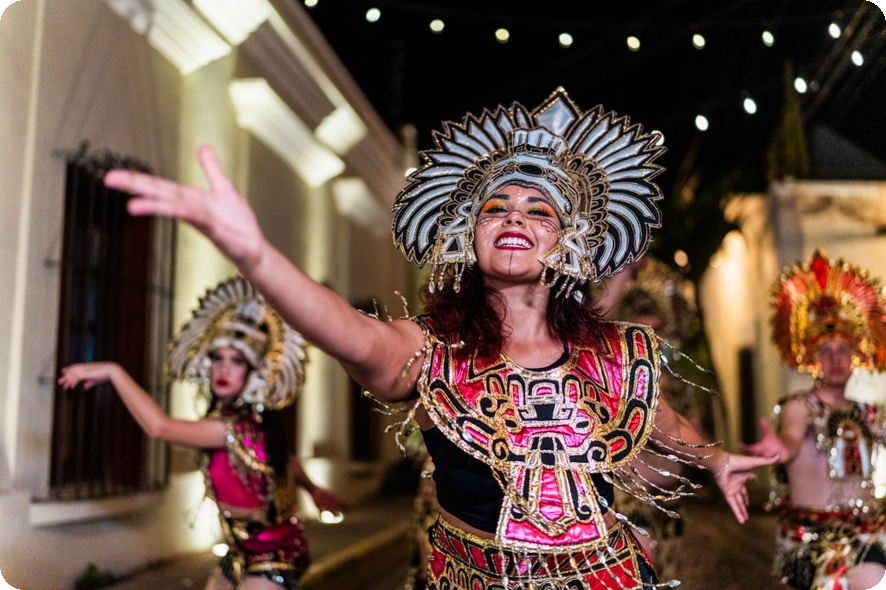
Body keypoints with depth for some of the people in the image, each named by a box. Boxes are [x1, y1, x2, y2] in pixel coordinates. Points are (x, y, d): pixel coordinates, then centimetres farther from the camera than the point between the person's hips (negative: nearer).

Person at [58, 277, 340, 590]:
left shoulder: (239, 426, -28)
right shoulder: (250, 420, 1)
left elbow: (160, 426, -37)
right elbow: (283, 458, 18)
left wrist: (113, 371, -29)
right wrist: (313, 488, 36)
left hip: (272, 559, -10)